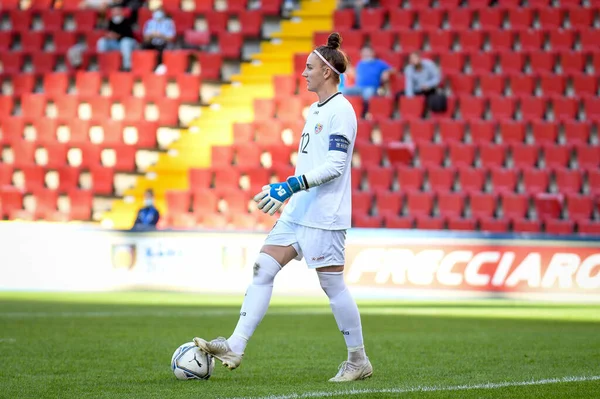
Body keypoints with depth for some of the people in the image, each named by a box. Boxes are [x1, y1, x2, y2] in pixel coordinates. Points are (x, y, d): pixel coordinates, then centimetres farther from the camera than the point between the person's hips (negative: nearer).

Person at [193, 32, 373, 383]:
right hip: (299, 211, 9)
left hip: (324, 215, -9)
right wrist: (289, 191, 25)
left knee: (332, 285, -4)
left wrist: (291, 185, -26)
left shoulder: (340, 110, -12)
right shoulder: (316, 109, 17)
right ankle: (235, 348, -4)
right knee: (263, 269, 0)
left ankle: (359, 362, 8)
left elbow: (335, 164, -20)